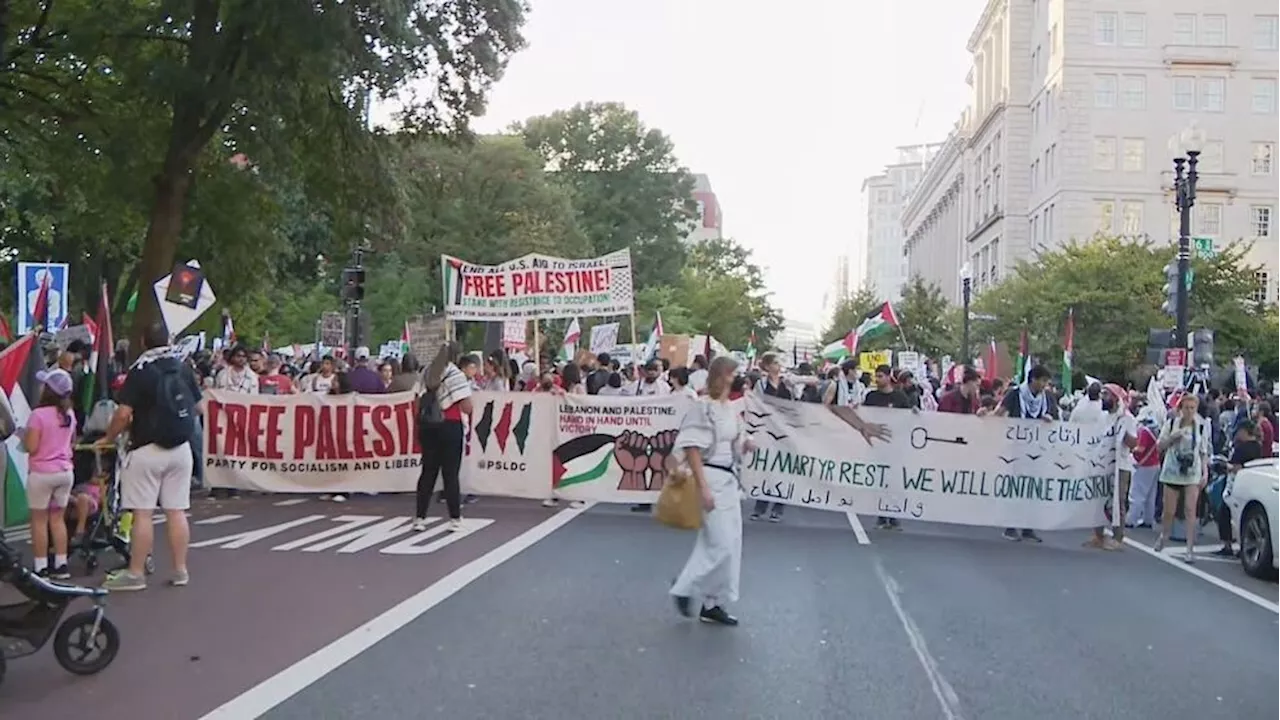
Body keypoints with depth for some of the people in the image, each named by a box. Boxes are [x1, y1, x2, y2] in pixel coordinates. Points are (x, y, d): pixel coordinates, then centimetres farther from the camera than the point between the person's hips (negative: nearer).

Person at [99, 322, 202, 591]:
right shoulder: (184, 368, 5)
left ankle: (135, 573, 3)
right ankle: (180, 571, 12)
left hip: (148, 449, -5)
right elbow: (200, 407, 12)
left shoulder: (140, 370, -10)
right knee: (176, 512, 8)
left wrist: (109, 438, -1)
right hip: (181, 448, 5)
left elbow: (124, 413, -16)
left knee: (142, 513, -1)